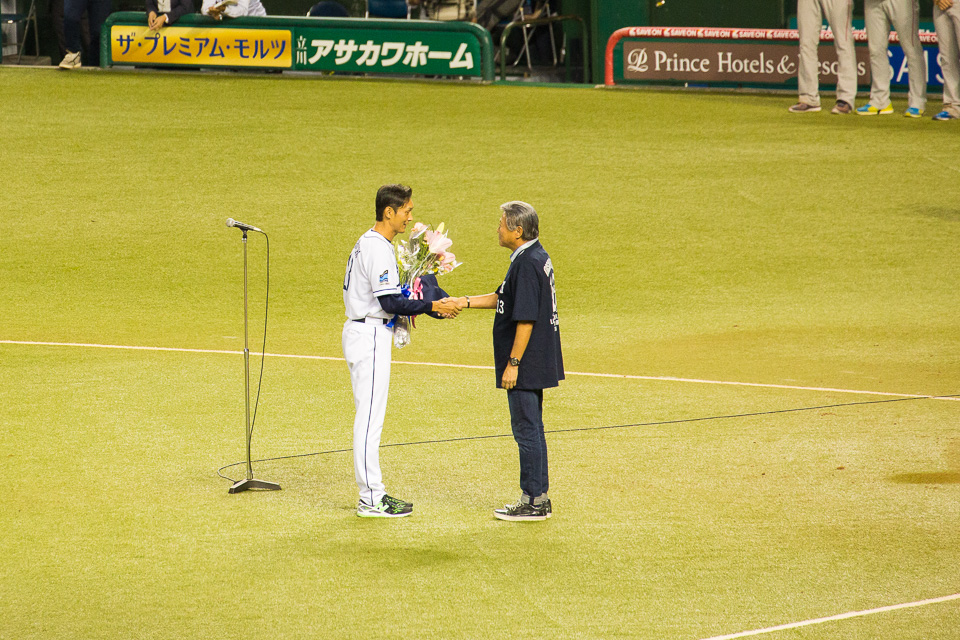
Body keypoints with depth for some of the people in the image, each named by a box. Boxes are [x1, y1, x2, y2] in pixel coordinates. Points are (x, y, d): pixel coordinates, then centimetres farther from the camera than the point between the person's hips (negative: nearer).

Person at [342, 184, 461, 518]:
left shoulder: (368, 243, 14)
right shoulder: (378, 249, -18)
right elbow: (391, 302, -22)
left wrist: (403, 308, 10)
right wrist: (432, 306, -19)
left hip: (362, 331, 11)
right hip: (371, 336, -11)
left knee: (369, 417, 13)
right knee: (370, 418, -8)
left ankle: (373, 492, 17)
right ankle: (371, 499, -7)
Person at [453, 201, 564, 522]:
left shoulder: (527, 263, -20)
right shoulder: (536, 257, 12)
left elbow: (526, 318, -23)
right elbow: (504, 299, 22)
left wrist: (513, 363, -21)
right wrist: (464, 302, 15)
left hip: (526, 363, -10)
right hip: (535, 364, 10)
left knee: (527, 431, -4)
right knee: (532, 430, 15)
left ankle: (533, 502, 0)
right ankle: (539, 498, 20)